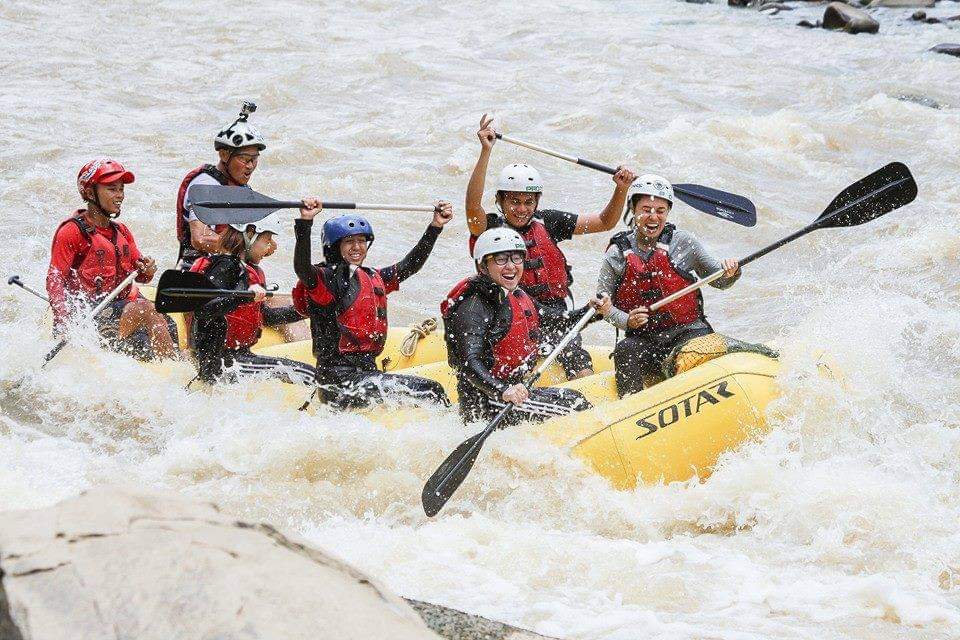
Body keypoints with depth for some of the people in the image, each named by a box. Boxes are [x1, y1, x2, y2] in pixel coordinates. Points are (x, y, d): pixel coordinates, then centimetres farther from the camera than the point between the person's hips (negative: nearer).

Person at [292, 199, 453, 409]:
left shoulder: (373, 279, 16)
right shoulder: (326, 279, -7)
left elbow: (410, 265, 25)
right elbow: (302, 268, -27)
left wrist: (436, 227, 19)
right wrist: (305, 223, -40)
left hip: (367, 371, 9)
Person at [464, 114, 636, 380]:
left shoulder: (547, 222, 8)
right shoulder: (490, 227, -3)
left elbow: (604, 222, 11)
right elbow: (473, 205, -25)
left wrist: (621, 189, -8)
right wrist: (486, 152, -35)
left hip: (555, 317, 3)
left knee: (584, 378, -17)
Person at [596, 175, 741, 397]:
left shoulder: (683, 243, 2)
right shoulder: (617, 254, 3)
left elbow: (718, 280, 9)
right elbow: (603, 301, 5)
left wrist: (730, 272, -14)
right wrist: (626, 320, -15)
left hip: (689, 331, -1)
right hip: (643, 339, 1)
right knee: (624, 352, -29)